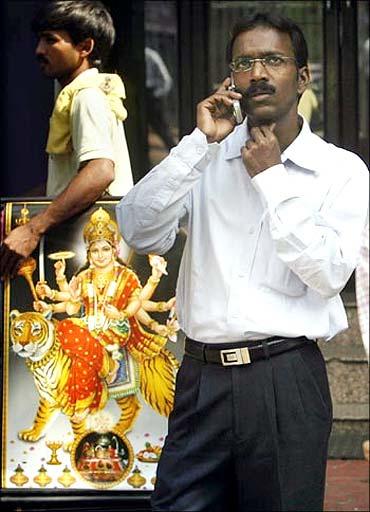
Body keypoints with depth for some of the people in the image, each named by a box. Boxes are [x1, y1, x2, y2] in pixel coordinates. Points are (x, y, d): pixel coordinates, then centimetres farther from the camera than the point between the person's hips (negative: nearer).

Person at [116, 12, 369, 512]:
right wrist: (200, 142, -8)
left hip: (284, 378, -2)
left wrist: (270, 177, -8)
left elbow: (329, 273, -10)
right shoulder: (208, 159, 10)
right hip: (203, 375, 2)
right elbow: (139, 232, -3)